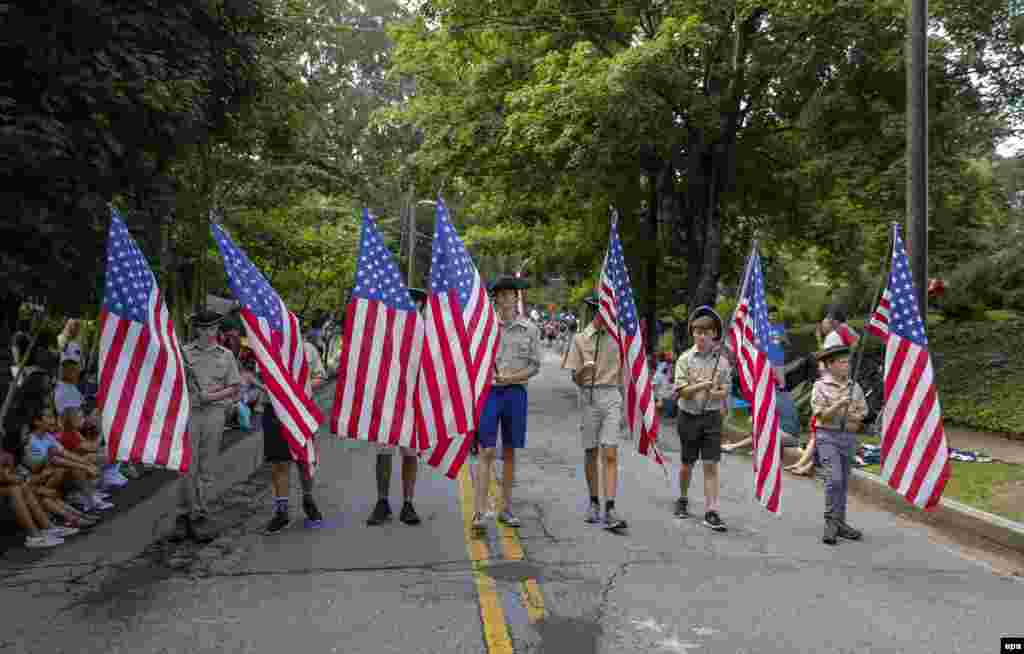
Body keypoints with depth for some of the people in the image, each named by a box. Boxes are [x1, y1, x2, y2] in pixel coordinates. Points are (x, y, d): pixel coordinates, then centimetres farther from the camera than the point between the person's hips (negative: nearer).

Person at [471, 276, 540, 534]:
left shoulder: (529, 329, 4)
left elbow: (535, 365, 4)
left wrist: (511, 378, -9)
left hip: (516, 391, 2)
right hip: (489, 390, -2)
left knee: (509, 452, 11)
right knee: (486, 451, -6)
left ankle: (506, 508, 22)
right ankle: (479, 513, -4)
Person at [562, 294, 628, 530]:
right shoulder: (580, 339, 2)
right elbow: (575, 378, 0)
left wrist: (622, 403, 17)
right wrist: (583, 370, -23)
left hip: (612, 397, 1)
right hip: (589, 397, 0)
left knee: (610, 455, -8)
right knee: (591, 453, 10)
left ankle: (610, 510, -10)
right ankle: (594, 502, 25)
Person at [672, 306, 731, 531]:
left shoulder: (722, 360, 0)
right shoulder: (685, 358, -4)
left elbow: (725, 391, 4)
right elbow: (681, 391, -9)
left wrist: (715, 393, -17)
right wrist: (701, 386, -25)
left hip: (712, 416, 0)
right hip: (689, 416, 0)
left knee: (711, 465, -4)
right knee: (687, 463, 13)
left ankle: (711, 512, -2)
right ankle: (683, 499, 36)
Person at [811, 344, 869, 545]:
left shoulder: (855, 387, 8)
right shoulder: (820, 386, -4)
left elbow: (862, 414, 8)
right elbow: (821, 415, -11)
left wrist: (855, 422, -11)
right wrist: (838, 405, -24)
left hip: (849, 437, 5)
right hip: (828, 437, -5)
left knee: (843, 482, 10)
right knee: (834, 479, -15)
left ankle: (839, 523, 19)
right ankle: (831, 523, -5)